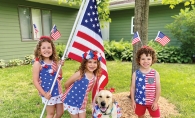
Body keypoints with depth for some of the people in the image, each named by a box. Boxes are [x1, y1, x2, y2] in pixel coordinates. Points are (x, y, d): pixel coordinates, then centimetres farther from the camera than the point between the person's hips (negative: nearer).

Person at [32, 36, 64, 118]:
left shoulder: (54, 62, 2)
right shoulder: (38, 63, -13)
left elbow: (59, 76, 7)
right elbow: (35, 81, -13)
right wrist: (44, 94, -15)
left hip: (58, 91, 5)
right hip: (48, 93, -5)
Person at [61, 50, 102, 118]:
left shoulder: (95, 77, -6)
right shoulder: (80, 74, -23)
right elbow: (66, 84, -12)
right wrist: (72, 92, 3)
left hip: (82, 103, 5)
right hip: (71, 101, -5)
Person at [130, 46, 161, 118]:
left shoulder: (155, 73, -10)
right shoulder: (135, 74, -10)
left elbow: (158, 89, -6)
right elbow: (132, 87, -4)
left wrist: (155, 102, -7)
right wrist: (133, 101, -3)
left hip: (152, 102, 0)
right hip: (139, 102, 1)